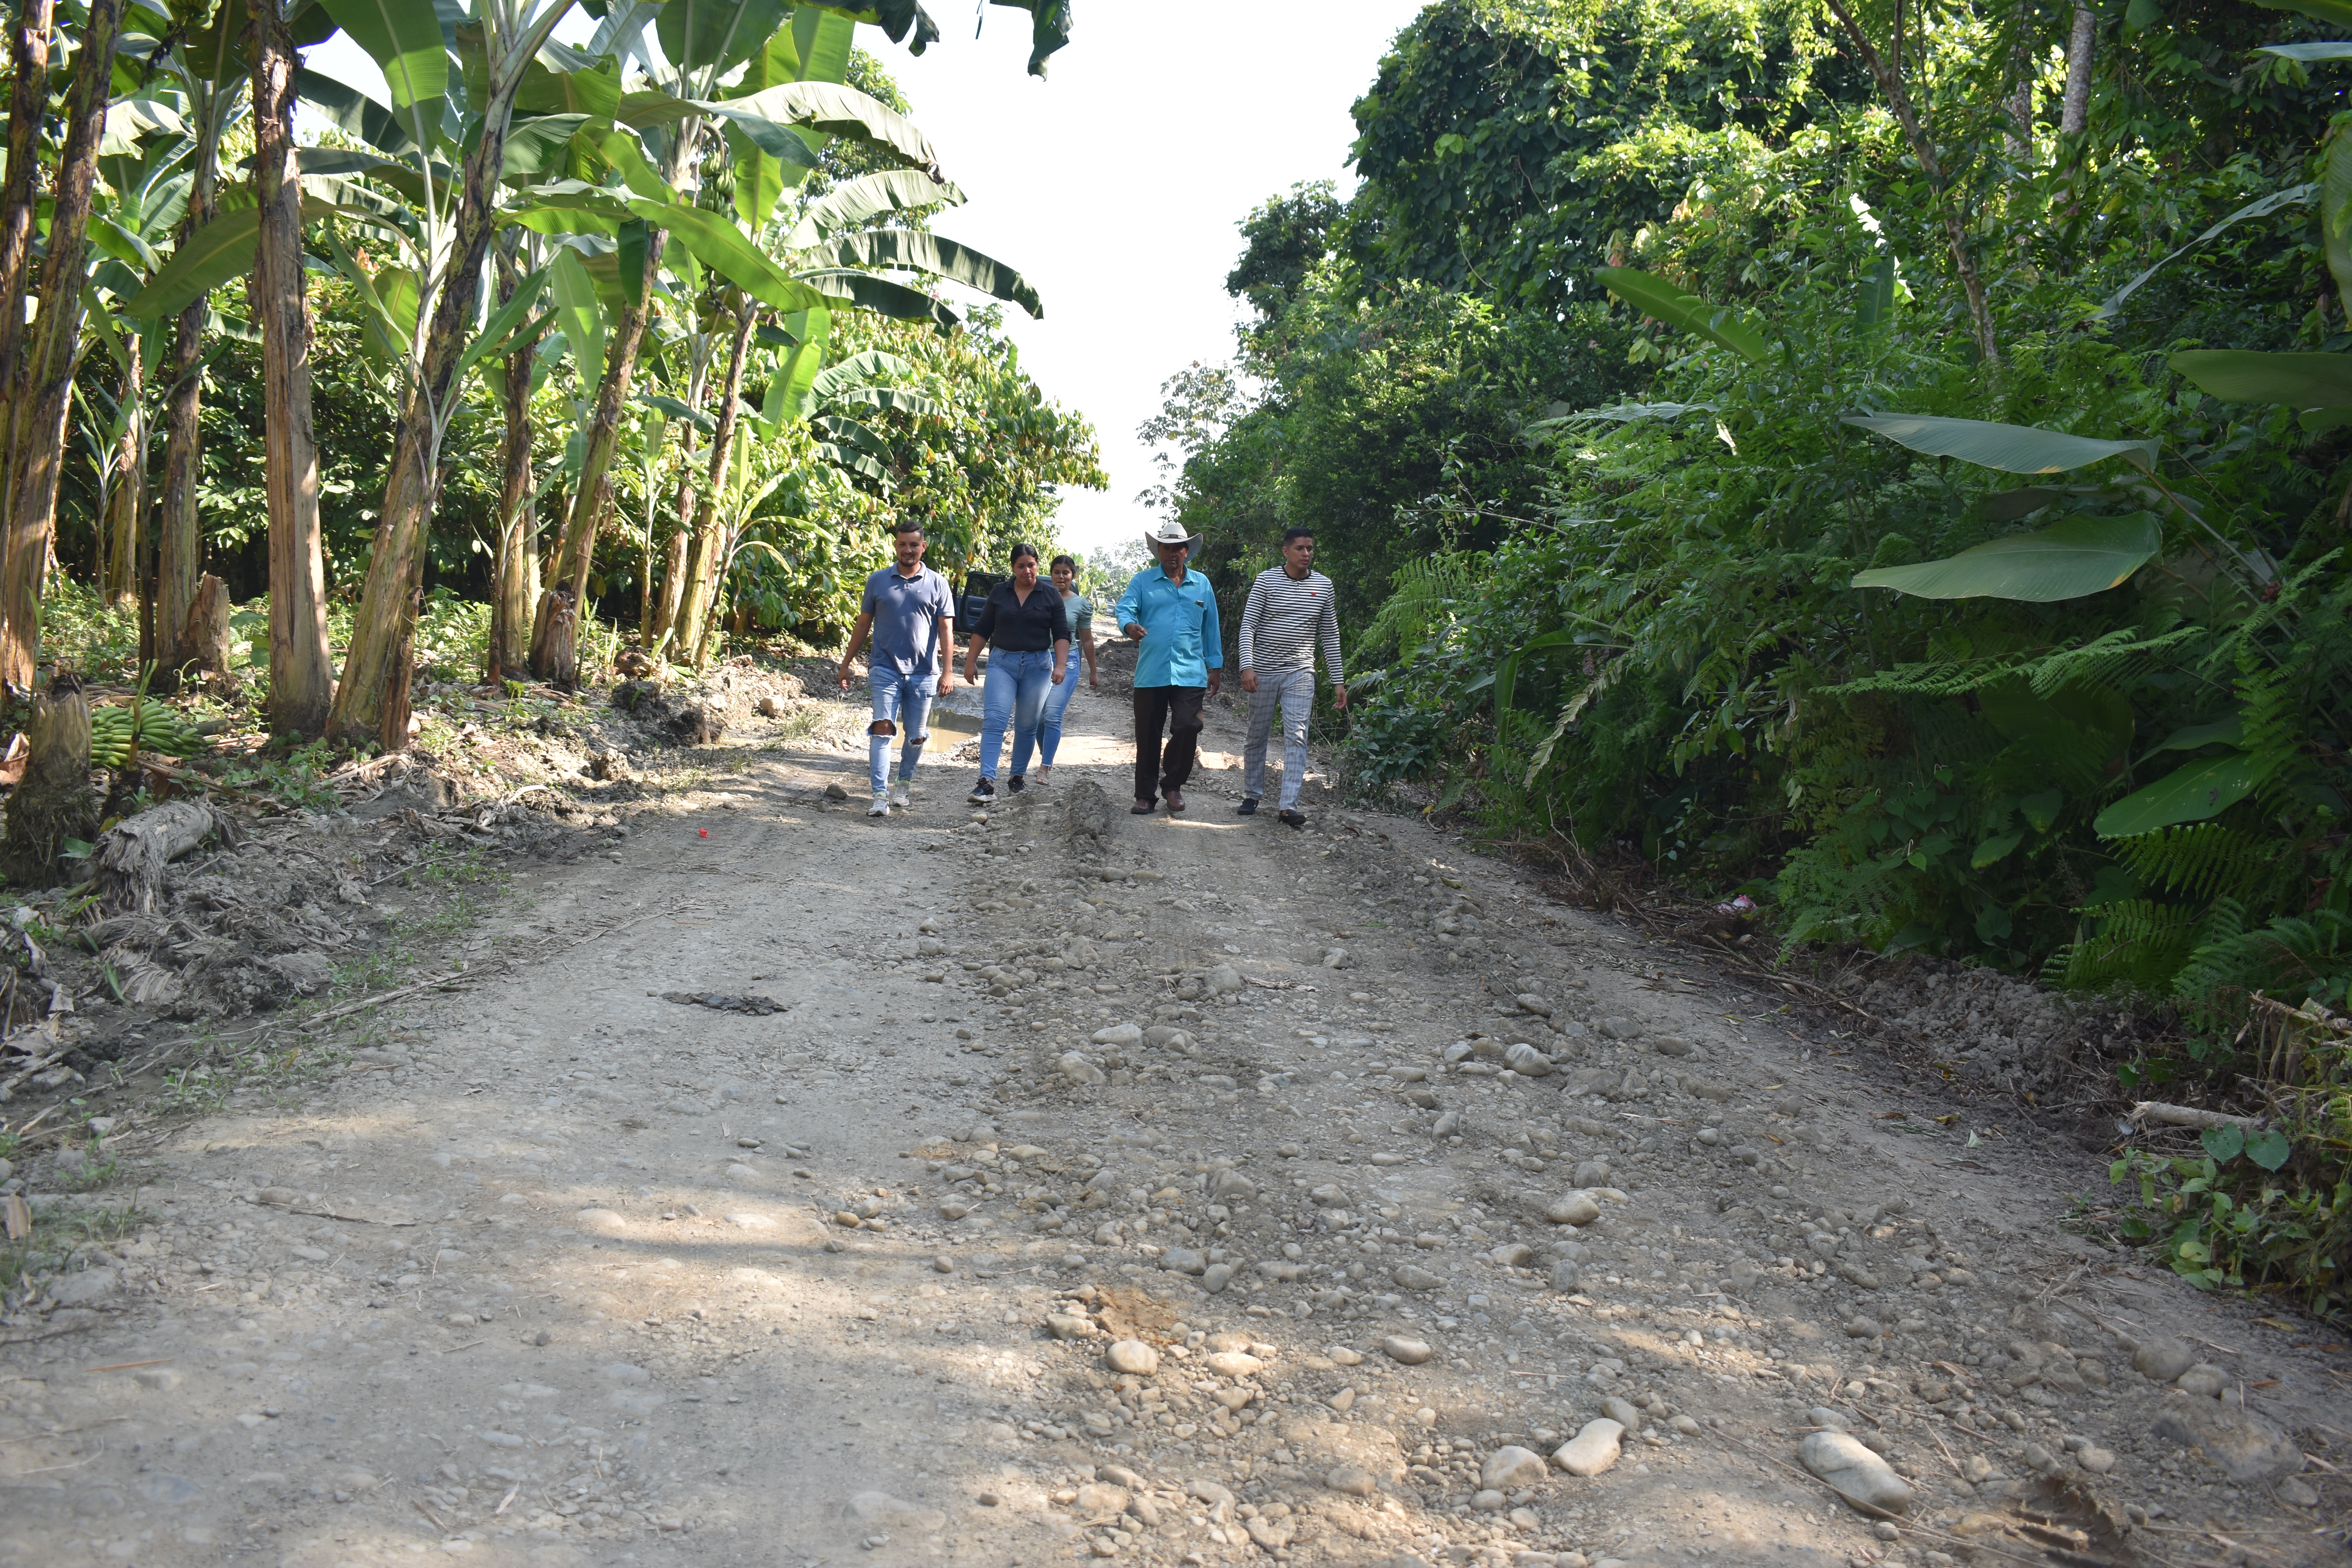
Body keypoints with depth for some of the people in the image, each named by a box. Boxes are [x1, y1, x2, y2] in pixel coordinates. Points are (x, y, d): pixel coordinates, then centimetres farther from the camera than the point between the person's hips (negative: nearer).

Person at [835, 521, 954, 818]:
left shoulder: (937, 584, 3)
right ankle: (880, 796, -17)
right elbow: (863, 624, 12)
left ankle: (903, 786, 31)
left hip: (923, 673, 1)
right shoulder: (878, 581, 6)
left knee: (917, 737, 9)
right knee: (882, 728, -14)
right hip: (885, 668, 0)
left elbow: (946, 630, 2)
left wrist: (948, 672, -6)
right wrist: (846, 664, 12)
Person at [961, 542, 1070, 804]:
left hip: (1038, 664, 0)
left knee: (1027, 725, 7)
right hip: (1002, 662, 0)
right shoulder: (999, 593, 7)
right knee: (994, 719, -15)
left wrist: (1060, 666, -9)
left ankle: (1017, 777, 22)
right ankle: (987, 782, -23)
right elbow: (982, 630, 11)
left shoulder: (1051, 595, 3)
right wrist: (970, 661, 6)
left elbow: (1062, 634, 2)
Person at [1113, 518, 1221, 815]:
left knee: (1187, 728, -12)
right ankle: (1145, 795, 17)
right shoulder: (1142, 581, 7)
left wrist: (1216, 667, 14)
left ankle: (1173, 785, 10)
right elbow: (1124, 609, -6)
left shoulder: (1202, 584, 13)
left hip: (1191, 674, 1)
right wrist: (1130, 626, -30)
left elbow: (1211, 628, 17)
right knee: (1148, 736, 4)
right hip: (1151, 674, -1)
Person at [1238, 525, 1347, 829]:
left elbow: (1330, 635, 10)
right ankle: (1251, 795, 24)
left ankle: (1290, 806, -10)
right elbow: (1248, 625, -5)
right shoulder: (1267, 581, -2)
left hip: (1300, 673, 1)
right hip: (1263, 671, -1)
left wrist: (1338, 681, 8)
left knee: (1296, 737, -8)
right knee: (1257, 735, 9)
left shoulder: (1323, 586, 5)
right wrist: (1247, 666, -17)